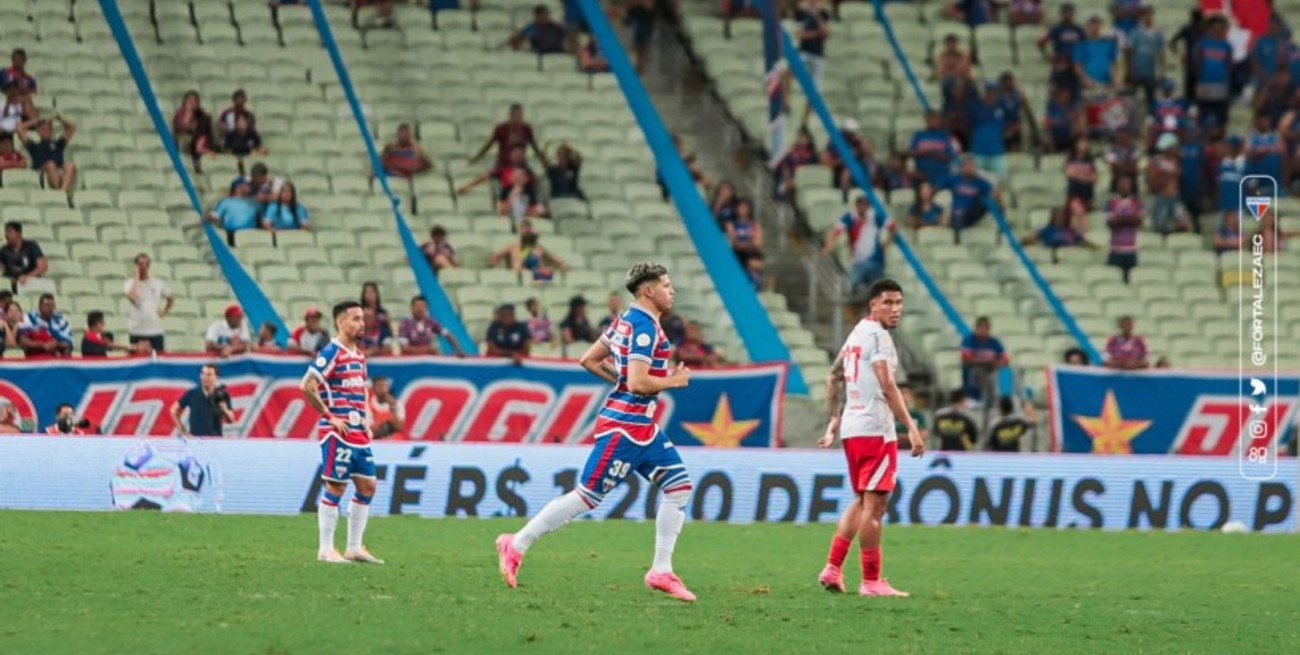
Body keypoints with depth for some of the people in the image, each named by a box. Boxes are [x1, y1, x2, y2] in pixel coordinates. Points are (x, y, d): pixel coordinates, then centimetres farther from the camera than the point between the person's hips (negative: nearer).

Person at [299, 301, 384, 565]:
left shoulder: (359, 355, 15)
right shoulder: (332, 353, -11)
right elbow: (307, 386, -19)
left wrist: (366, 419, 15)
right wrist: (329, 416, -17)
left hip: (359, 434, 9)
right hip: (339, 433, -9)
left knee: (367, 487, 8)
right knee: (335, 488, -5)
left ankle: (355, 548, 16)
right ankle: (326, 550, 1)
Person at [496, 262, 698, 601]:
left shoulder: (626, 320, 12)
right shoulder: (644, 328, -18)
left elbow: (589, 360, 17)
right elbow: (639, 383, -25)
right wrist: (673, 381, -11)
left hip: (642, 426, 10)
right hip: (624, 425, -10)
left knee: (679, 487, 6)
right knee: (587, 497, -5)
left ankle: (661, 571, 7)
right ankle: (516, 545, 4)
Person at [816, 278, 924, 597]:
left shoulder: (856, 333, 16)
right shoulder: (877, 335, -11)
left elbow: (833, 377, 24)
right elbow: (887, 385, -20)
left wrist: (835, 421, 29)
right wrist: (911, 428, -23)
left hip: (851, 428, 9)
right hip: (875, 429, -9)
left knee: (862, 501, 17)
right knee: (874, 503, -5)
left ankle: (833, 568, 12)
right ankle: (871, 581, -4)